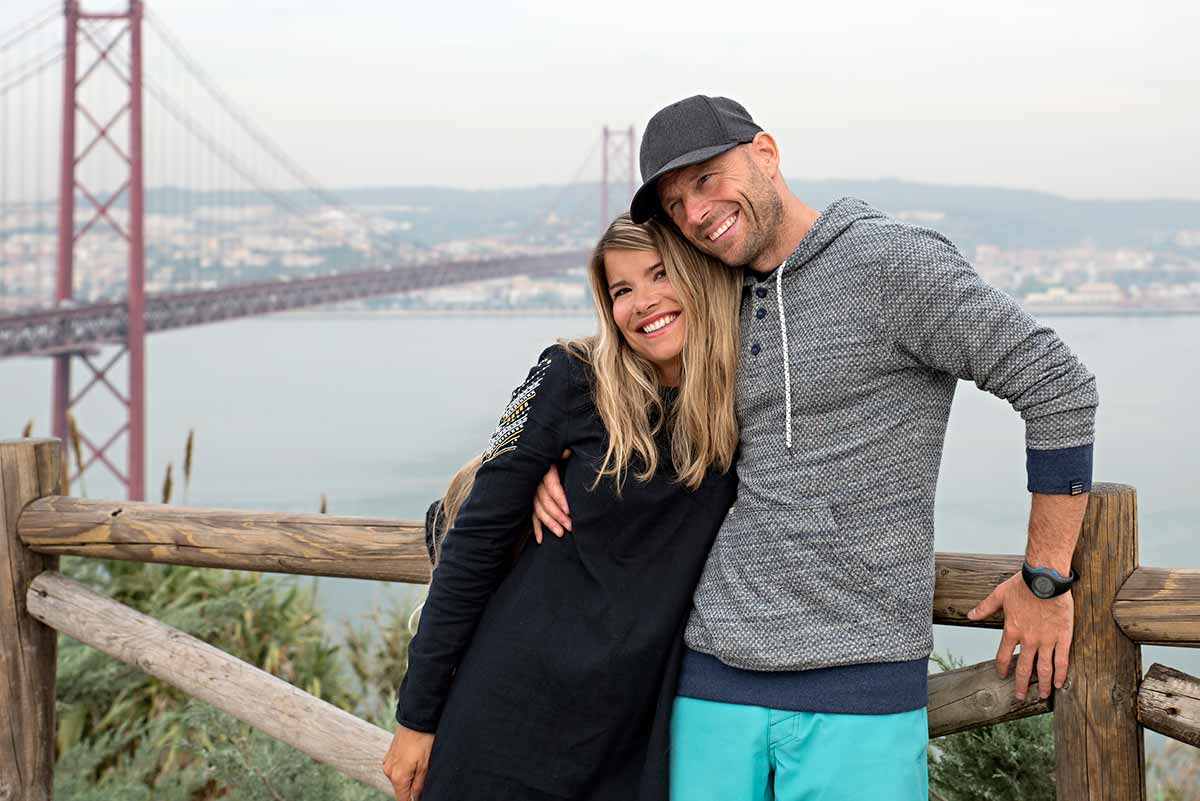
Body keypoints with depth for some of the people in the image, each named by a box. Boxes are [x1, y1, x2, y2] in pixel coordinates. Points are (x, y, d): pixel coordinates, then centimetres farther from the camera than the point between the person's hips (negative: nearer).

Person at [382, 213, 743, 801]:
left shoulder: (747, 408, -2)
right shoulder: (573, 381, -9)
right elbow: (477, 540, -6)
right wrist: (417, 714, -5)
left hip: (636, 739, 2)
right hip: (511, 717, -2)